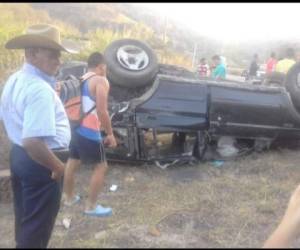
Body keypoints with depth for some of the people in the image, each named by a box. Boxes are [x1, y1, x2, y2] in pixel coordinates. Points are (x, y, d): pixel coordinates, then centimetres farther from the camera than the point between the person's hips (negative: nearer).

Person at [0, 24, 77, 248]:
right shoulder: (41, 89, -26)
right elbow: (33, 141, -33)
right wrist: (57, 166, -21)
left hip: (18, 154, 10)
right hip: (39, 163, -9)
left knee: (25, 217, 26)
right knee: (37, 225, 8)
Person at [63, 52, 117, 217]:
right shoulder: (100, 81, -10)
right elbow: (101, 111, -19)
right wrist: (110, 134, -11)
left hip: (75, 128, 9)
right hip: (89, 131, -9)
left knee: (72, 163, 21)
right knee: (101, 166, 3)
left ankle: (69, 197, 38)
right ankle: (91, 206, 7)